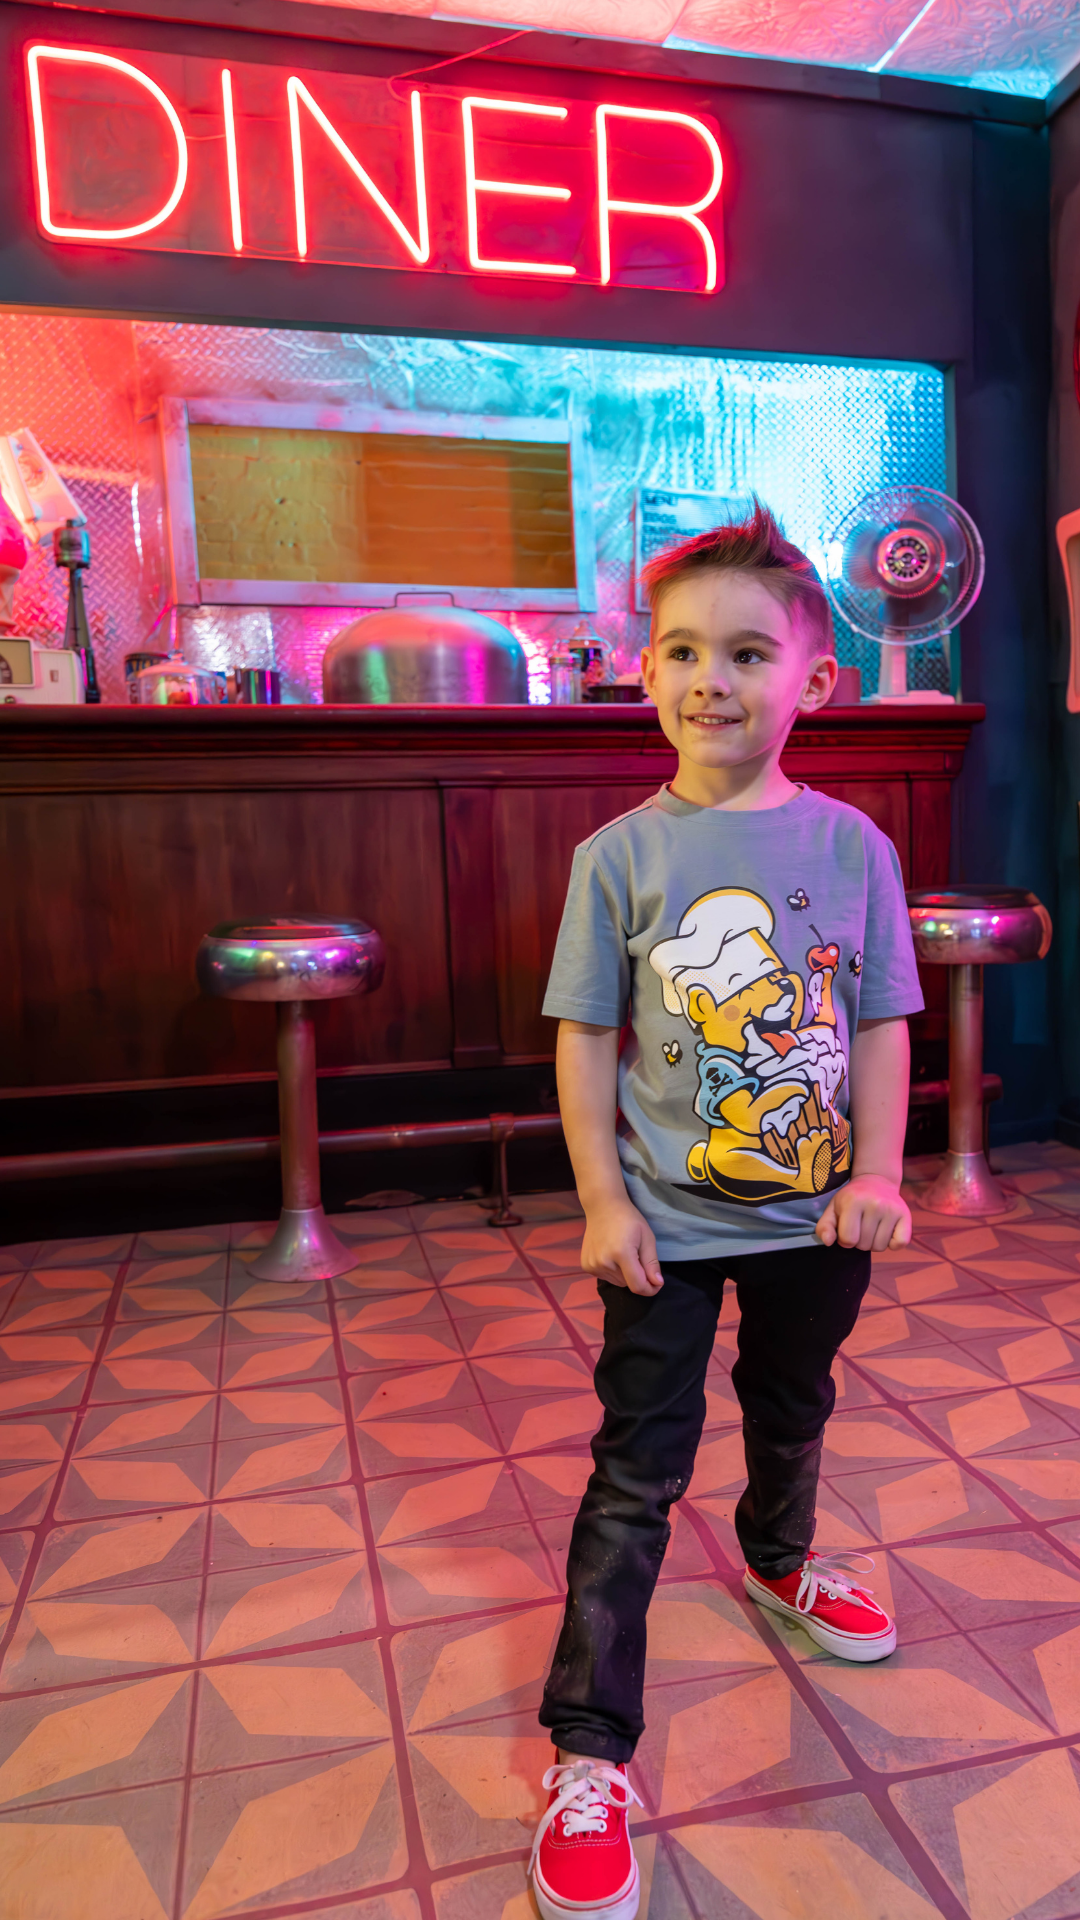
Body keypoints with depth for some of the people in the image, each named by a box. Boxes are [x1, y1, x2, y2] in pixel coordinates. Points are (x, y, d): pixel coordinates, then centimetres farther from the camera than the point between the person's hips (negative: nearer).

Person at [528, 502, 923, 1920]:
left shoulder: (851, 844, -6)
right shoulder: (621, 855, -10)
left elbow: (881, 1022, 0)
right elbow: (585, 1040, -7)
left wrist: (877, 1173, -7)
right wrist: (603, 1200, -11)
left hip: (814, 1215, 3)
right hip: (666, 1221, -3)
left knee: (793, 1407, 27)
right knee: (636, 1474, 4)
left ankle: (781, 1559, 58)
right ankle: (588, 1753, 19)